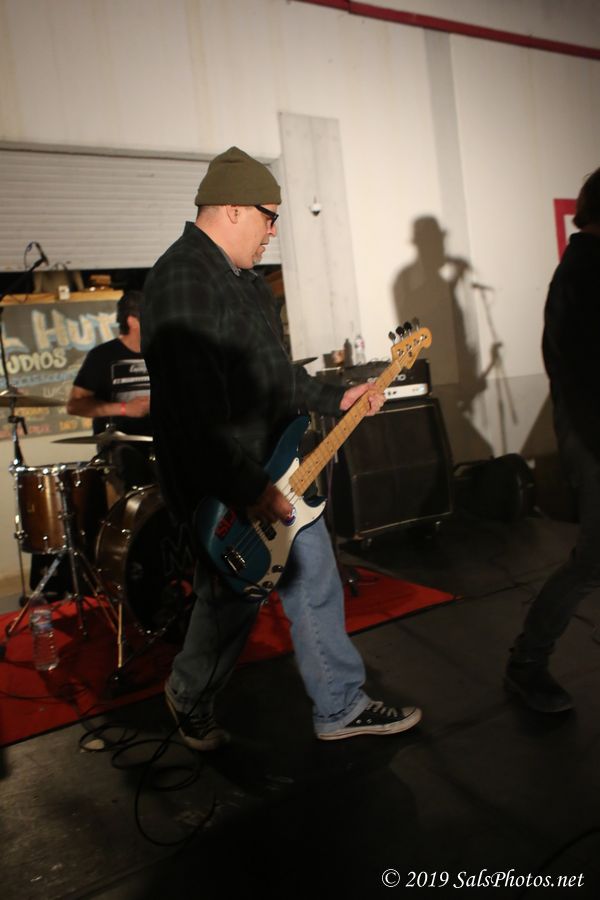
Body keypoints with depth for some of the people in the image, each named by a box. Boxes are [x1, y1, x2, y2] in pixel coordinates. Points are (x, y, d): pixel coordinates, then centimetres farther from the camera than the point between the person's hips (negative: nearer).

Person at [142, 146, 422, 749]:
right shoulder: (183, 280, -20)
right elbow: (198, 407, -28)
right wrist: (248, 489, -26)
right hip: (221, 490, -9)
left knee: (316, 587, 14)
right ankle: (190, 699, 40)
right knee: (230, 605, 10)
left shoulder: (246, 279, 15)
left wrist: (336, 399, 15)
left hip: (277, 473, 9)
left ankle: (341, 708, 31)